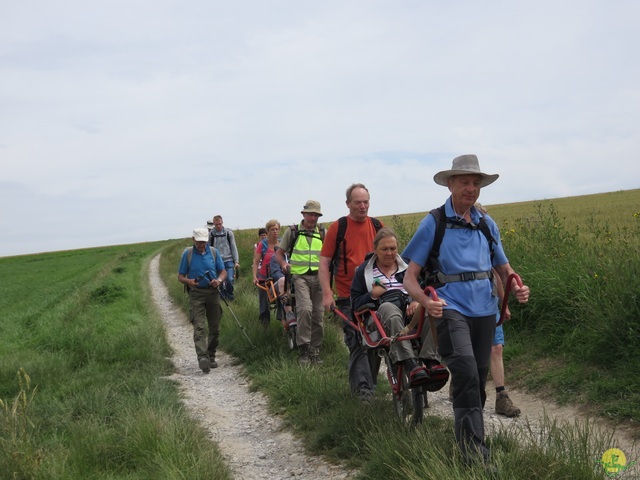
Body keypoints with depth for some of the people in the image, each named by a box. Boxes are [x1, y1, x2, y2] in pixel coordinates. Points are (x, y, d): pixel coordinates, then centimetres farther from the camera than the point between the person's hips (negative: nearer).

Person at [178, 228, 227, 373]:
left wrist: (219, 280, -13)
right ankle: (202, 358, -27)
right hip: (196, 294, -3)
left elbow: (223, 271, 10)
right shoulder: (187, 253, 0)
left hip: (213, 292, 3)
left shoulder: (214, 252, 6)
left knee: (215, 328, 8)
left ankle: (211, 357, 23)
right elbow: (180, 276, 2)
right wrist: (189, 281, -21)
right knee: (199, 327, -16)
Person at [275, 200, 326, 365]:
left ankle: (315, 351, 15)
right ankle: (303, 350, -18)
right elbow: (279, 252, 13)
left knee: (318, 315, 4)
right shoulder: (292, 231, 7)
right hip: (300, 276, -3)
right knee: (305, 309, -24)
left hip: (319, 277, 3)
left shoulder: (323, 233, 13)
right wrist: (284, 263, -8)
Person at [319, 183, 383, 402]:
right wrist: (327, 294, -10)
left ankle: (369, 384, 22)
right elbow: (324, 263, -1)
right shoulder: (337, 228, -1)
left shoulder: (377, 226, 9)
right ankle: (363, 388, -7)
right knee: (357, 343, -9)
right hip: (349, 298, -4)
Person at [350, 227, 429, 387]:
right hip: (380, 318, -2)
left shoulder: (407, 267, 24)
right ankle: (412, 366, -56)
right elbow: (355, 304, 15)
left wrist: (417, 301, -10)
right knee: (388, 307, -41)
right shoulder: (364, 271, 19)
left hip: (409, 313, 2)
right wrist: (372, 295, -4)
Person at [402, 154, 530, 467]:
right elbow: (410, 277, -3)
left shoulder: (487, 225, 13)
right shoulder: (433, 223, -1)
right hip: (450, 308, -5)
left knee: (478, 380, 11)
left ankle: (468, 438, 30)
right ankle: (474, 453, -24)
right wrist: (426, 301, -24)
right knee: (465, 370, -25)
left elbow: (504, 268, 23)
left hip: (484, 309, 5)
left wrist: (517, 288, -1)